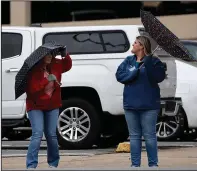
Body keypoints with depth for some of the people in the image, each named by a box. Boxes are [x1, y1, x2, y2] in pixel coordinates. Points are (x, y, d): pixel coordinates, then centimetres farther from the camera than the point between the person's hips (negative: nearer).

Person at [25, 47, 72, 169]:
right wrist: (47, 80, -33)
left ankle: (53, 163, 17)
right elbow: (32, 89, -28)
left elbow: (67, 66, 18)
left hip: (52, 105, 5)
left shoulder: (55, 65, -2)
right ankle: (31, 165, -16)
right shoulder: (34, 69, -18)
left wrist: (65, 55, -2)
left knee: (51, 135, 3)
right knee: (37, 134, -15)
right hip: (36, 106, -5)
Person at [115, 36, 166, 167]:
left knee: (149, 135, -2)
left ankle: (153, 164, 4)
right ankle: (135, 164, 10)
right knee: (134, 136, 7)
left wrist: (148, 63, -22)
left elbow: (160, 77, -15)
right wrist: (134, 72, -12)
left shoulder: (153, 61, -2)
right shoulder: (128, 61, 11)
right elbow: (119, 75, 1)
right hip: (131, 104, 4)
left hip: (149, 105, -4)